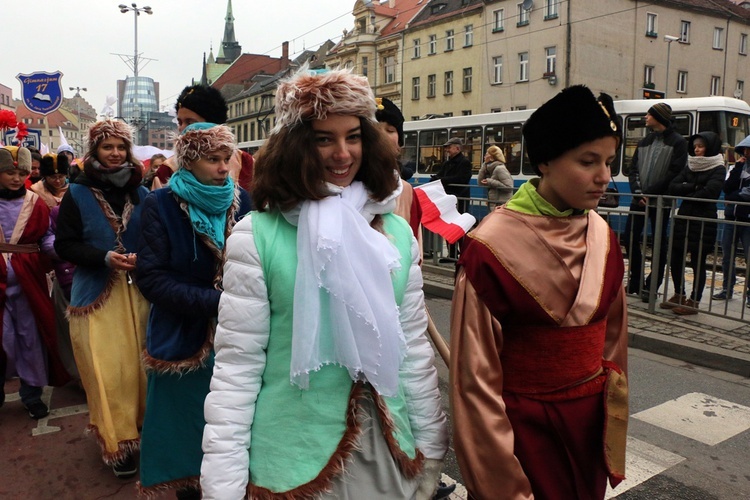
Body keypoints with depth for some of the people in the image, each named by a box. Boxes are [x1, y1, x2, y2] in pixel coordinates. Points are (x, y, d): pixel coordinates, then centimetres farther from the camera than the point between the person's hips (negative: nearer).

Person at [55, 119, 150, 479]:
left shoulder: (141, 193, 5)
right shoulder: (77, 193, -1)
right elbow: (64, 245, -3)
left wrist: (142, 257, -12)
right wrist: (104, 257, -18)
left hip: (137, 291, 2)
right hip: (96, 295, -2)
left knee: (138, 366, 8)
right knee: (107, 372, 1)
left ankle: (140, 432, 27)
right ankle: (116, 443, 16)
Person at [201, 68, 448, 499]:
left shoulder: (396, 232, -1)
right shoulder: (258, 235, -13)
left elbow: (415, 350, 4)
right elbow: (237, 366, -11)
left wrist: (432, 449, 7)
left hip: (386, 453, 4)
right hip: (292, 457, -3)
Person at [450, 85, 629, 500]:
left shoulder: (602, 236, -2)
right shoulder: (493, 244, -20)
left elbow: (613, 338, 8)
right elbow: (476, 371, -17)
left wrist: (613, 424, 11)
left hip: (590, 420, 6)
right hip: (523, 426, -5)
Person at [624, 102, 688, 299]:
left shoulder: (678, 142, -2)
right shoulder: (645, 141, 15)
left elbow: (674, 173, -12)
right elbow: (633, 168, 9)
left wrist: (649, 192, -15)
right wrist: (637, 191, -7)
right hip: (639, 201, 6)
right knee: (630, 238, 5)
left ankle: (651, 286, 8)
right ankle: (635, 281, 18)